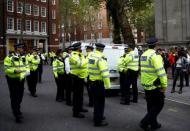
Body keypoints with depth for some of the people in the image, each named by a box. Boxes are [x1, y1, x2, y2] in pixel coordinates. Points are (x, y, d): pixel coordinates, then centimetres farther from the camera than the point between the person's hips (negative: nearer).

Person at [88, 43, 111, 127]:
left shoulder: (91, 55, 5)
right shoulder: (100, 58, -21)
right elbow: (104, 72, -26)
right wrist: (108, 84, -22)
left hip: (92, 81, 8)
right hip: (98, 83, -8)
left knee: (96, 100, 22)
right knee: (100, 101, 2)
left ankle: (97, 116, 37)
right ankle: (98, 121, 8)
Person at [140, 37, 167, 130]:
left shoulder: (143, 55, 9)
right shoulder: (155, 55, -18)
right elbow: (161, 71, -23)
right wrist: (164, 85, -17)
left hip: (146, 84, 8)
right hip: (155, 85, -8)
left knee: (151, 105, 17)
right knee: (159, 105, 3)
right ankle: (145, 122, -4)